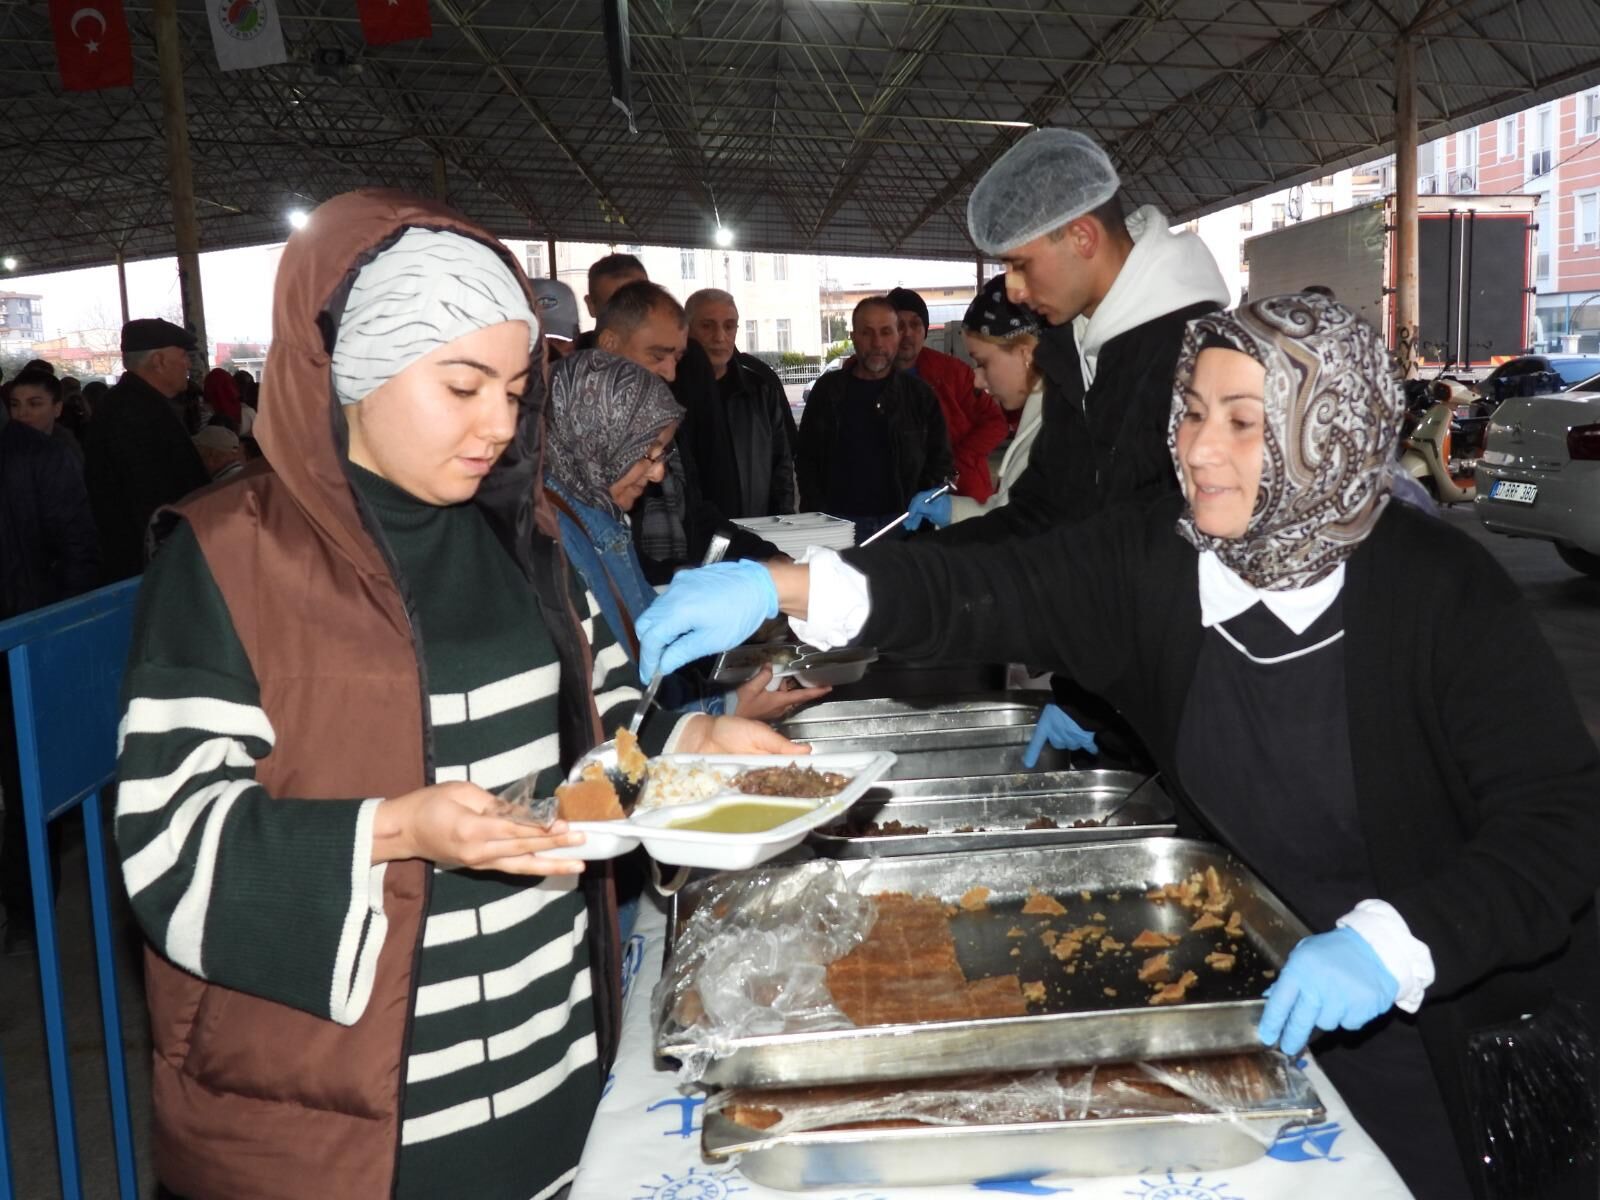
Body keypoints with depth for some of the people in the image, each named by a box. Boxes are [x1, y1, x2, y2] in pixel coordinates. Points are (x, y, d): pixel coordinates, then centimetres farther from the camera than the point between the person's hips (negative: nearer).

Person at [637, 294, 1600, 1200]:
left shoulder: (1441, 589, -21)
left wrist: (1394, 944, -39)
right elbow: (982, 591, -19)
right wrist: (779, 585, -33)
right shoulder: (1156, 561, -10)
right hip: (1266, 1000, 4)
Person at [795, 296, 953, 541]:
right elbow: (806, 460, 10)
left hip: (901, 522, 0)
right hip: (840, 522, 0)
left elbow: (940, 461, 11)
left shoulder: (920, 394, 8)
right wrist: (818, 518, -3)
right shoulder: (828, 390, 9)